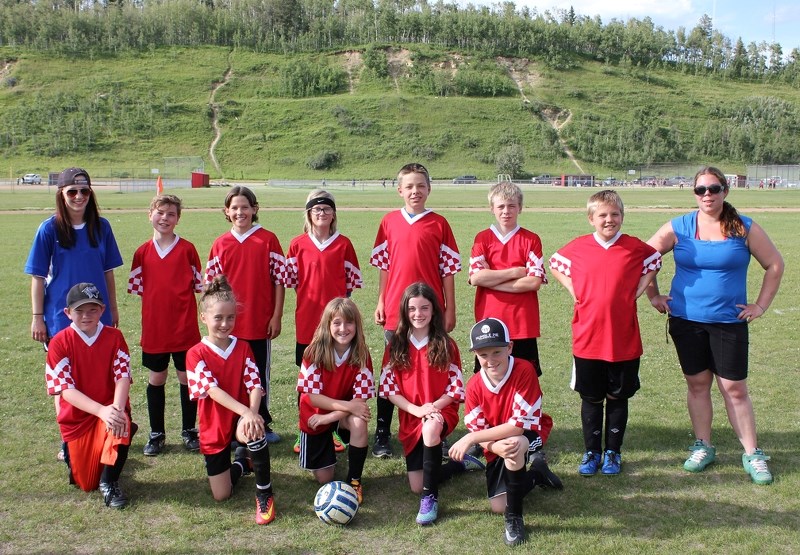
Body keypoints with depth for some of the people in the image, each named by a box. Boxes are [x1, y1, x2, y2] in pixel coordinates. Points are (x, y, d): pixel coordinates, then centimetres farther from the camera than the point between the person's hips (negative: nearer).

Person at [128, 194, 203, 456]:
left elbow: (199, 285, 2)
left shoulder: (187, 249, -3)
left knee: (187, 378, 7)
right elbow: (137, 288, 9)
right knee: (156, 379, 11)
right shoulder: (143, 252, 4)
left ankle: (189, 431, 22)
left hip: (185, 328, -2)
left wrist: (181, 307, -3)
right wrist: (157, 306, 0)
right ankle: (156, 434, 24)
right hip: (154, 328, 2)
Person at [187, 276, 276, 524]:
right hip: (214, 427, 0)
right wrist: (245, 411, -37)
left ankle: (264, 493, -18)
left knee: (253, 431, -38)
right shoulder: (196, 354, -11)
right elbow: (213, 390, -23)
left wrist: (252, 413, -33)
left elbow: (255, 385, -12)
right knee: (221, 495, 2)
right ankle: (241, 461, 36)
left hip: (243, 418, 0)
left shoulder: (243, 348, -2)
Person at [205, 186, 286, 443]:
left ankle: (262, 424, 25)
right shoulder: (220, 244, 4)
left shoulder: (268, 240, -4)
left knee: (260, 375, 10)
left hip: (260, 324, -2)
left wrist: (276, 316, -5)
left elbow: (279, 280, -2)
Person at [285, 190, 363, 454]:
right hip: (307, 319, 1)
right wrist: (313, 298, 2)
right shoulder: (298, 244, 2)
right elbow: (291, 280, 7)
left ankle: (336, 430, 18)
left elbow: (351, 281, 6)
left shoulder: (343, 244, 1)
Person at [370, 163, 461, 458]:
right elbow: (383, 265, 9)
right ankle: (382, 434, 20)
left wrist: (449, 310, -1)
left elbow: (448, 270, 0)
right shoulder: (389, 222, 4)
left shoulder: (439, 224, -1)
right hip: (396, 311, 2)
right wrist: (380, 302, 5)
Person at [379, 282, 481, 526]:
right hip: (410, 416, 3)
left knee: (431, 428, -41)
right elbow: (388, 388, -3)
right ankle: (460, 463, 29)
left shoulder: (445, 345, -4)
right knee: (416, 486, 0)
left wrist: (434, 406, -20)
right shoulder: (395, 346, -1)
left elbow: (456, 387, -3)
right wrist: (416, 409, -18)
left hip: (442, 410, -3)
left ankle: (430, 497, -25)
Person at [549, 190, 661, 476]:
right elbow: (555, 265, 14)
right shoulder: (577, 247, -3)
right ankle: (591, 452, 23)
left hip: (624, 340, 0)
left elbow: (654, 264, 16)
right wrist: (574, 292, 1)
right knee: (591, 398, 10)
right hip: (587, 339, 0)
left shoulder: (636, 248, -3)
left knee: (617, 397, 11)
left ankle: (613, 452, 25)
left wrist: (637, 292, 2)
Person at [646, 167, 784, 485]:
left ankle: (752, 454, 13)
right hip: (686, 320, 1)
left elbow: (775, 264, 5)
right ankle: (703, 447, 23)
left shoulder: (745, 229, -3)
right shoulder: (678, 228, -2)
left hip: (730, 322, -1)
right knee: (697, 384, 10)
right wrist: (654, 296, 3)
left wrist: (761, 305, 1)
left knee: (734, 388, 0)